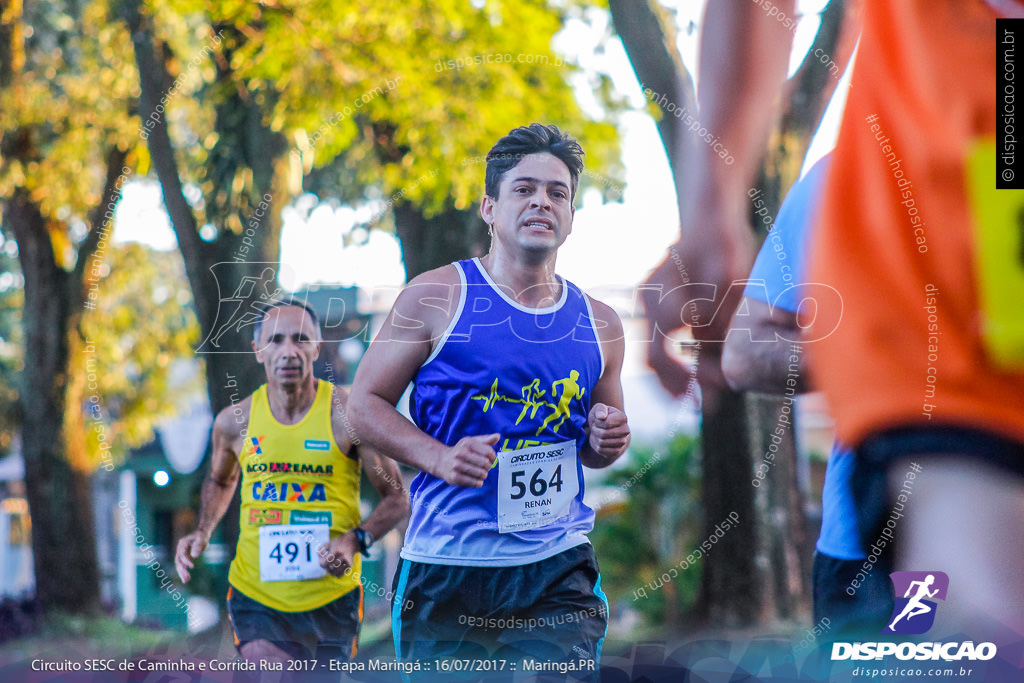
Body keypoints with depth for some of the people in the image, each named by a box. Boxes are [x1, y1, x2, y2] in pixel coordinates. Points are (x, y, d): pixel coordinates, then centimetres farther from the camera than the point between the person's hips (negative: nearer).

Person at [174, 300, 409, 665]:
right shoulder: (235, 421, 1)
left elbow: (396, 498, -1)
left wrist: (355, 540, -18)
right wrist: (202, 532, 7)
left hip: (331, 598, -1)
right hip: (256, 596, 1)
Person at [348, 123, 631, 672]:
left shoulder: (598, 323, 10)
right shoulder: (436, 296, -1)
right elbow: (366, 402, 0)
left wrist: (606, 442, -1)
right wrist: (439, 458, -15)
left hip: (559, 570, 2)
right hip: (447, 566, -2)